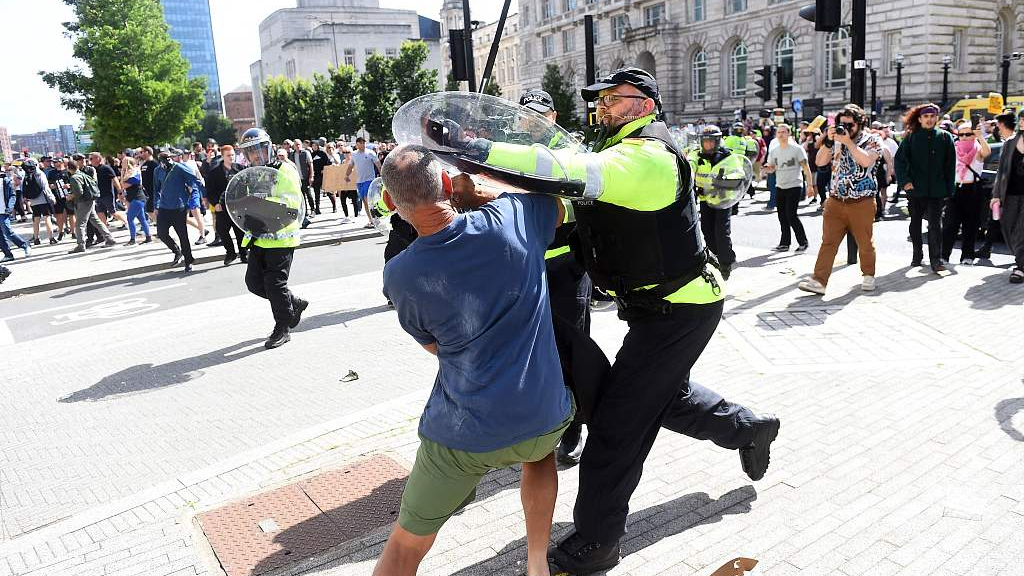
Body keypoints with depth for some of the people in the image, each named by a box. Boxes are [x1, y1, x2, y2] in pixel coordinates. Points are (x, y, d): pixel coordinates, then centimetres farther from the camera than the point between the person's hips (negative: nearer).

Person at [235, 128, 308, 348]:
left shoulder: (284, 171, -9)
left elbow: (293, 202, -21)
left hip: (281, 238, -8)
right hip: (260, 238, 8)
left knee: (275, 284, -4)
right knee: (254, 282, 8)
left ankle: (282, 329, 12)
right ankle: (295, 303, 27)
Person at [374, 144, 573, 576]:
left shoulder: (399, 275, -10)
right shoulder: (510, 218, -11)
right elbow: (559, 207, 14)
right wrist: (477, 194, 11)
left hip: (464, 434, -2)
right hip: (544, 417, 2)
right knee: (540, 450, 38)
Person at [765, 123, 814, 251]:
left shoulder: (797, 149, -6)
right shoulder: (774, 151, 8)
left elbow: (806, 168, -6)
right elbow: (771, 169, 14)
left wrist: (810, 185, -12)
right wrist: (768, 167, -11)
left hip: (794, 187, -5)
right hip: (780, 187, 5)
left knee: (791, 215, -11)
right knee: (782, 217, 8)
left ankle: (803, 242, 3)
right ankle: (784, 243, 18)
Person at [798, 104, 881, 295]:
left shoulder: (872, 140, 0)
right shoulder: (837, 140, 11)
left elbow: (866, 161, -18)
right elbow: (820, 162, 3)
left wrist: (848, 142, -18)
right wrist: (828, 141, -9)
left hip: (862, 202, -3)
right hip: (835, 201, 3)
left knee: (865, 243, 8)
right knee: (828, 241, -3)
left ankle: (868, 275, 28)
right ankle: (819, 281, -6)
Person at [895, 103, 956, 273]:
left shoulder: (945, 137, 5)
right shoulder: (911, 137, 3)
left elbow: (950, 165, 6)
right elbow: (900, 160, 0)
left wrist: (949, 188, 1)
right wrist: (904, 181, -12)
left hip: (937, 189, -1)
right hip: (915, 188, 1)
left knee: (935, 223, -5)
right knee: (915, 222, 11)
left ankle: (936, 259, -4)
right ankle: (917, 255, 25)